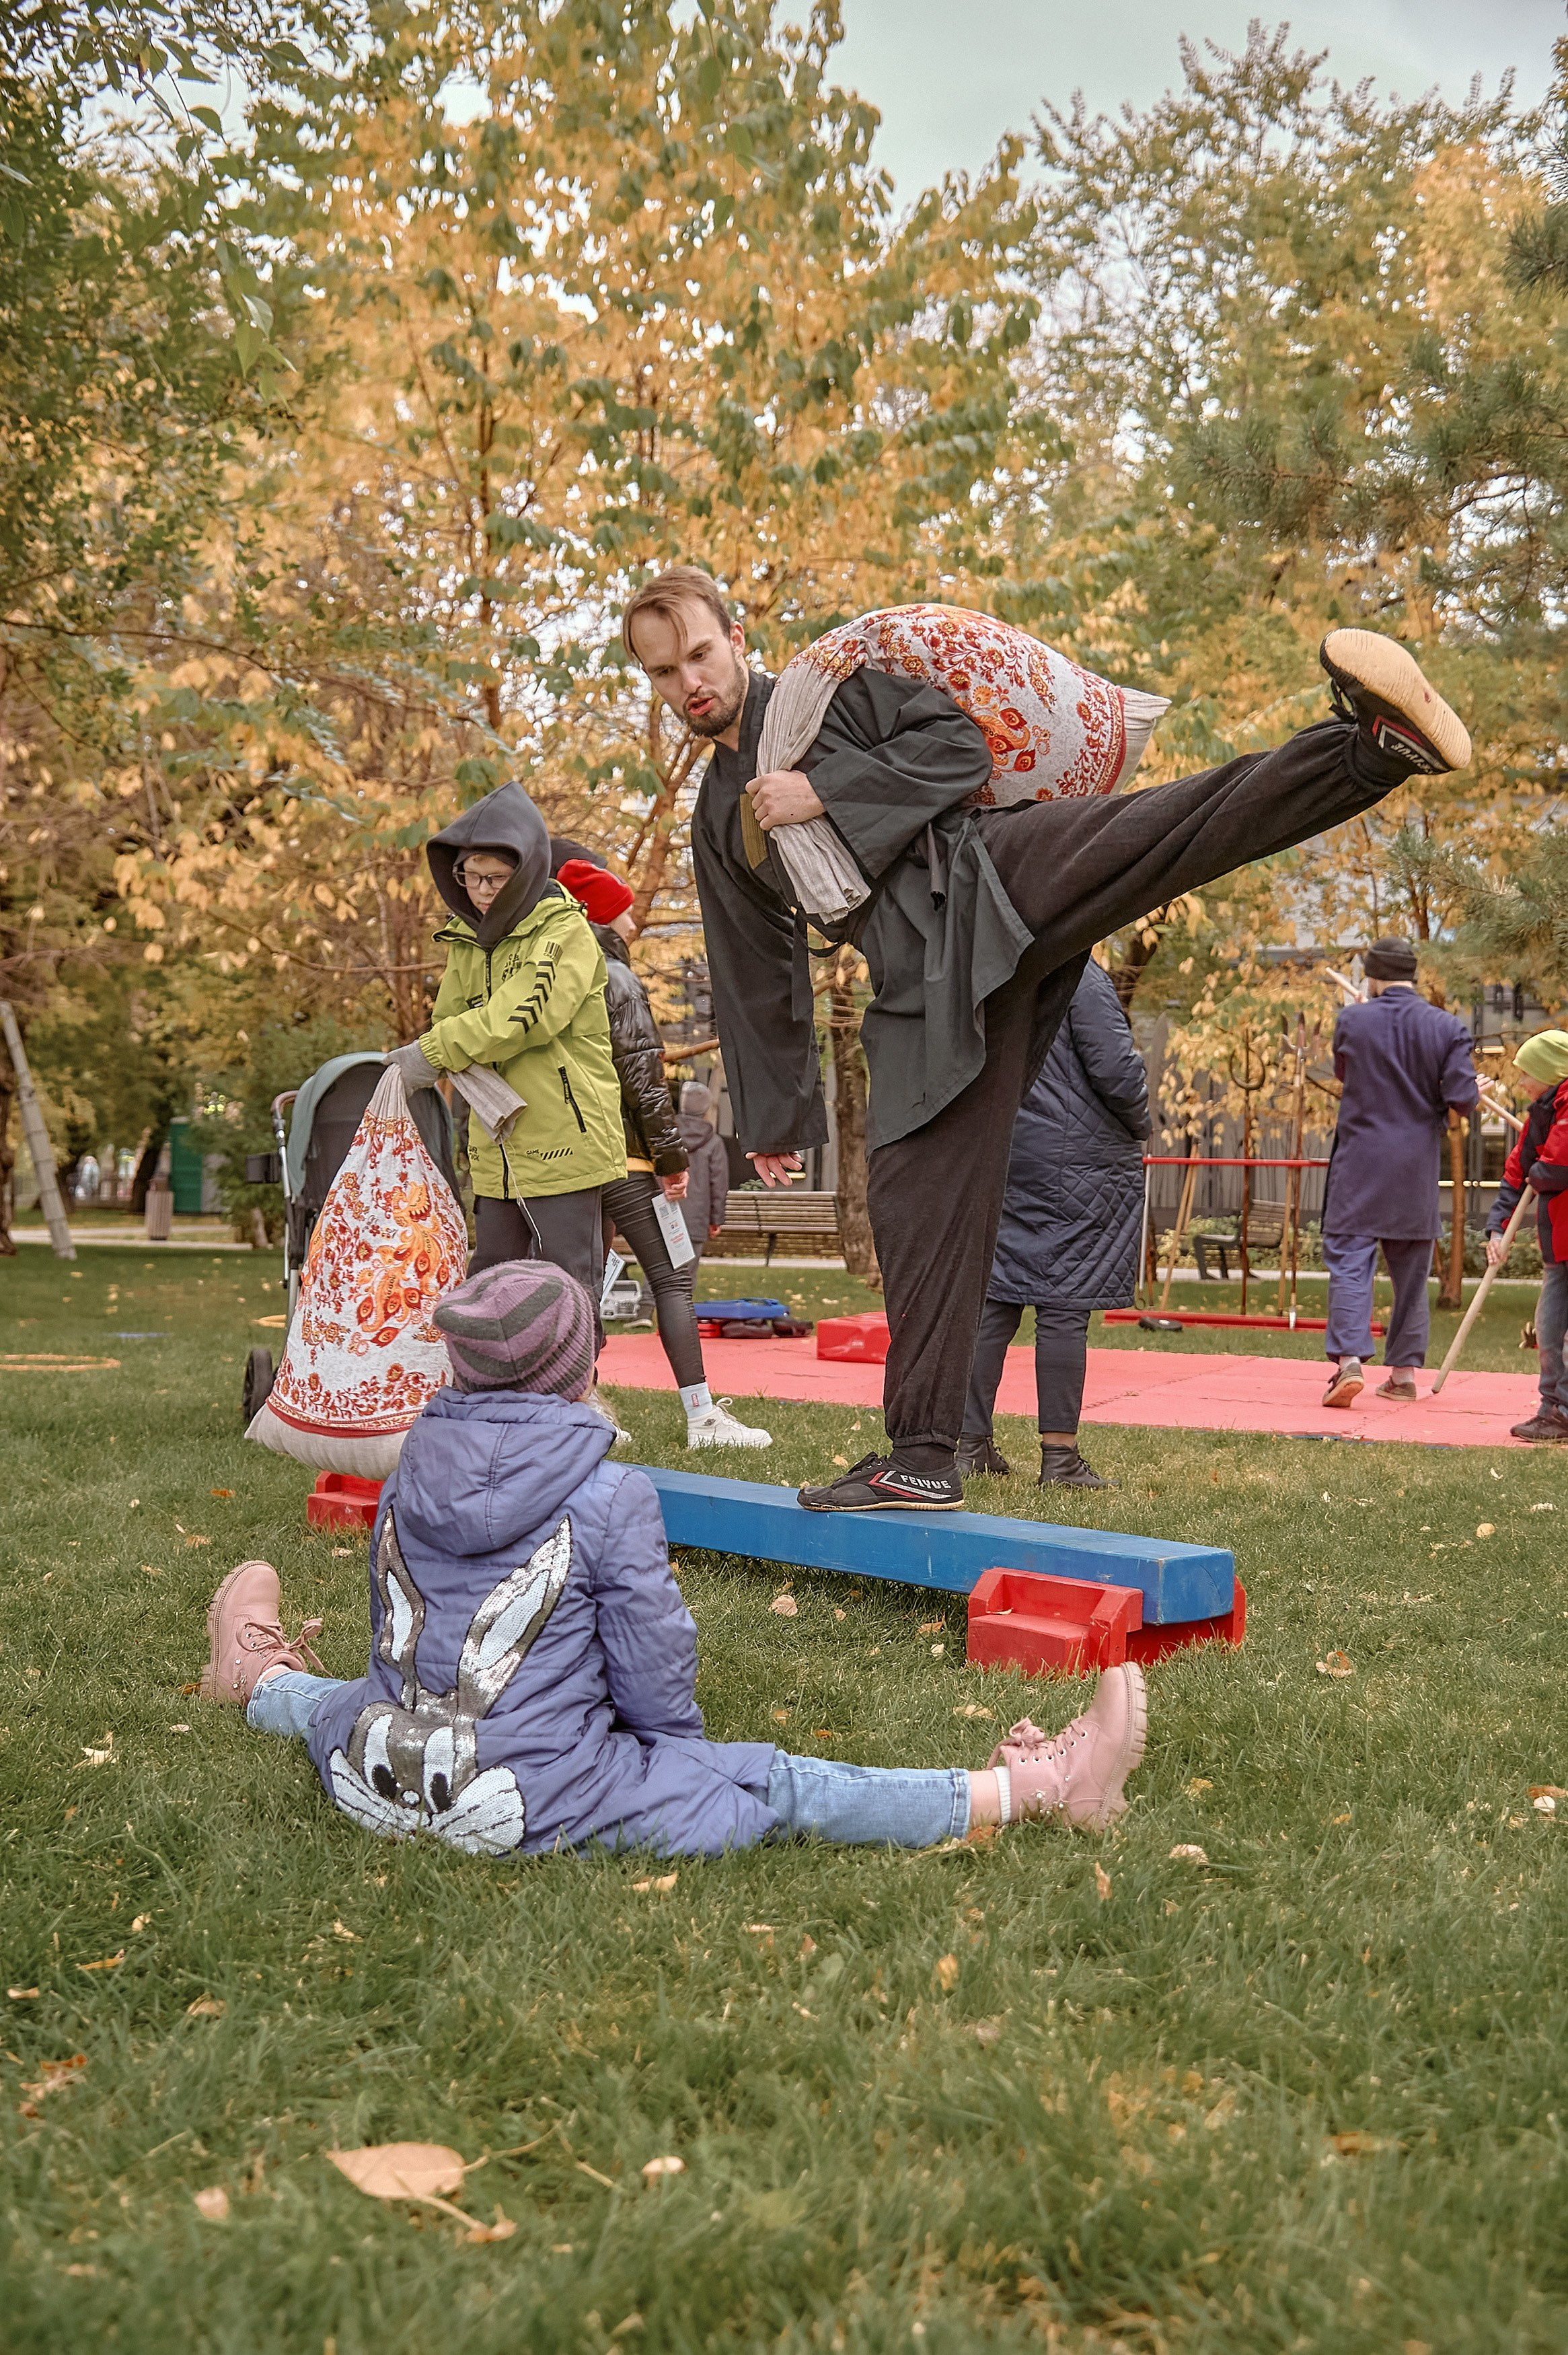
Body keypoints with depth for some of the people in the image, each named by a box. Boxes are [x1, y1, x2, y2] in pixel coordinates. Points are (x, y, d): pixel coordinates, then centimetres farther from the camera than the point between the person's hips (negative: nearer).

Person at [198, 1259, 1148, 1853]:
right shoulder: (609, 1497, -16)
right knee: (780, 1790, -4)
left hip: (375, 1780, 6)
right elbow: (655, 1672, -9)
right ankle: (1039, 1788, 1)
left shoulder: (411, 1477, 1)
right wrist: (685, 1759, 12)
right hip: (528, 1806, -6)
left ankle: (267, 1682, 72)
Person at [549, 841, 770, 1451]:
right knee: (674, 1275, -4)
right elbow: (642, 1075, -14)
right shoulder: (615, 978, -9)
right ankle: (702, 1414, -7)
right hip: (622, 1154, -7)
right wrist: (672, 1154, -10)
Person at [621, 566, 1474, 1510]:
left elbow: (959, 743, -1)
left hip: (985, 883, -3)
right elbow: (756, 982, 28)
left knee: (1171, 829, -32)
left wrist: (823, 789, -6)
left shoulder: (828, 688, 13)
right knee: (917, 1203, -1)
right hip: (924, 990, 4)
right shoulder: (719, 823, 26)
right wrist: (774, 1115, 28)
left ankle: (1375, 742, -50)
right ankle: (924, 1459, 5)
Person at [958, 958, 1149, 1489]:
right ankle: (1060, 1455, -1)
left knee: (993, 1296, 8)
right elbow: (1116, 1067, -15)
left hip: (996, 1159, 6)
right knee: (1064, 1305, -4)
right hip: (1077, 1161, -6)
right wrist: (1139, 1126, 3)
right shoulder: (1079, 975, -11)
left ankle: (972, 1444, 12)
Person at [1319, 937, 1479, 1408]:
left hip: (1359, 1165, -2)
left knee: (1349, 1263, -2)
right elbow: (1462, 1100, -8)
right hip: (1416, 1174, 2)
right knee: (1411, 1272, 12)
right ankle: (1404, 1373, 17)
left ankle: (1349, 1360, -18)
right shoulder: (1447, 1028, -3)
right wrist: (1438, 1108, 12)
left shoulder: (1350, 1020, -4)